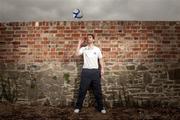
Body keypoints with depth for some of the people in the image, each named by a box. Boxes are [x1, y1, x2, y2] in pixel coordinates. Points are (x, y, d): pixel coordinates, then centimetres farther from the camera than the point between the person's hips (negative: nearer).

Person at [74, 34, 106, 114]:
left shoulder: (97, 49, 8)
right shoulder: (83, 49, 4)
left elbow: (100, 59, 12)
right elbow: (77, 54, -12)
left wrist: (102, 69, 0)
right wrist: (79, 44, -9)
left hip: (95, 71, 1)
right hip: (86, 71, -1)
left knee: (97, 90, 7)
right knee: (82, 90, 4)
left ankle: (100, 107, 19)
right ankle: (78, 107, 15)